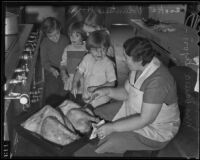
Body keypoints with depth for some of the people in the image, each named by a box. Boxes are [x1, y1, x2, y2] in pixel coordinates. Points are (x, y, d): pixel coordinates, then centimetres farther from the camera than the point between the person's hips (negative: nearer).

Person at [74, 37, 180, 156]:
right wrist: (107, 91, -9)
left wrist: (112, 127, -28)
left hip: (155, 131, -9)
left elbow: (145, 119, -32)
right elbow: (127, 92, 9)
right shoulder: (139, 68, -6)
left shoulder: (158, 81, -34)